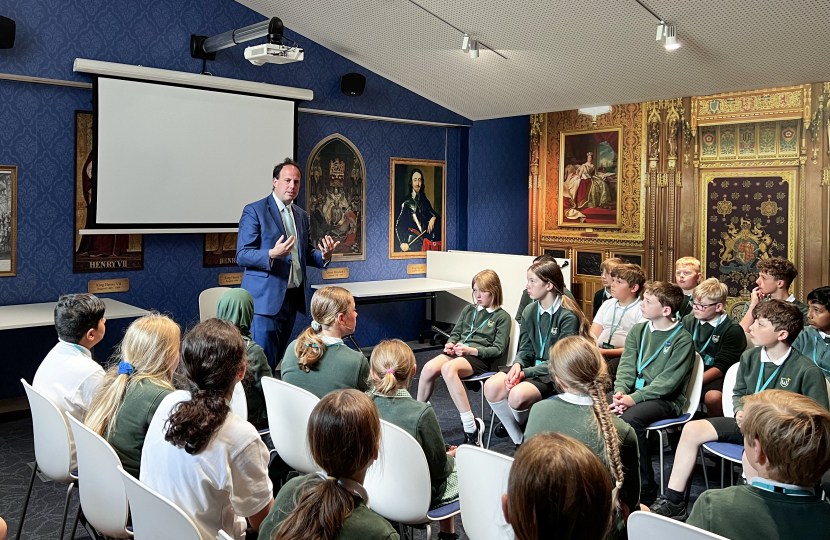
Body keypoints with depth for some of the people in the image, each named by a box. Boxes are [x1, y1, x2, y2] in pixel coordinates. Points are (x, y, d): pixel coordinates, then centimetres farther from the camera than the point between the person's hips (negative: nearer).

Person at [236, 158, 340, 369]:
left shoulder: (302, 215, 16)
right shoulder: (254, 211, -5)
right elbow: (242, 255, -10)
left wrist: (324, 255, -3)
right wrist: (272, 254, -28)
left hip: (292, 297, 7)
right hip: (266, 298, -7)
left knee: (277, 359, 12)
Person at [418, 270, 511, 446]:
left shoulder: (502, 317, 6)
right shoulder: (468, 310, 24)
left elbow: (498, 349, -2)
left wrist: (471, 350, -15)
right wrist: (450, 344, 2)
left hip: (480, 358, -5)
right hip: (458, 352, 5)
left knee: (448, 368, -38)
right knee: (429, 368, -28)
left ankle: (471, 428, -35)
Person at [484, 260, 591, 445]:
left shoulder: (568, 316, -14)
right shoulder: (529, 311, 7)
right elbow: (525, 349, 11)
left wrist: (526, 372, -19)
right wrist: (517, 365, -13)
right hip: (533, 366, 7)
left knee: (517, 394, -32)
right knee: (491, 386, -20)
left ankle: (526, 435, 2)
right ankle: (519, 440, -5)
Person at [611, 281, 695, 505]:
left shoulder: (682, 339, -7)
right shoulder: (638, 331, 12)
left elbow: (668, 381, -15)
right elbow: (627, 366, 6)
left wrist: (634, 398, -23)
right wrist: (620, 391, -14)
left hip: (666, 399, -6)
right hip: (633, 392, 6)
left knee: (630, 418, -33)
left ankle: (645, 489, -18)